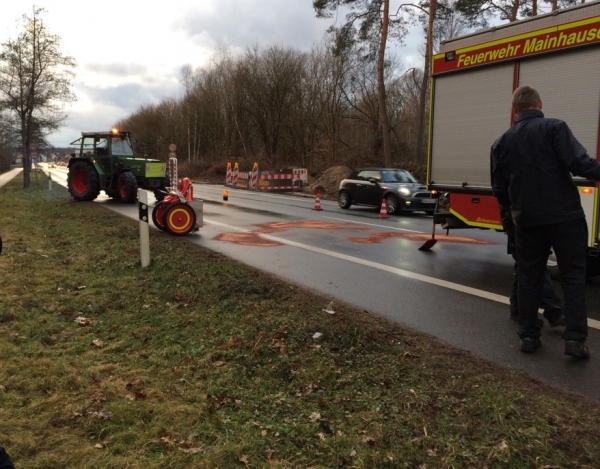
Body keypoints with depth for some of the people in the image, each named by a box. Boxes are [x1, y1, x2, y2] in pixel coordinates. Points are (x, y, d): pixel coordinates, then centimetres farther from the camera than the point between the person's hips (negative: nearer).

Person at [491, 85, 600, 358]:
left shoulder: (502, 142, 7)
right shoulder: (554, 128, -7)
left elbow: (499, 188, 13)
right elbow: (577, 162, -21)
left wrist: (508, 220, 24)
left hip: (526, 220, 4)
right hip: (564, 215, -3)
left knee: (529, 277, 12)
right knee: (572, 275, 6)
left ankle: (529, 336, 15)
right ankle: (575, 338, 3)